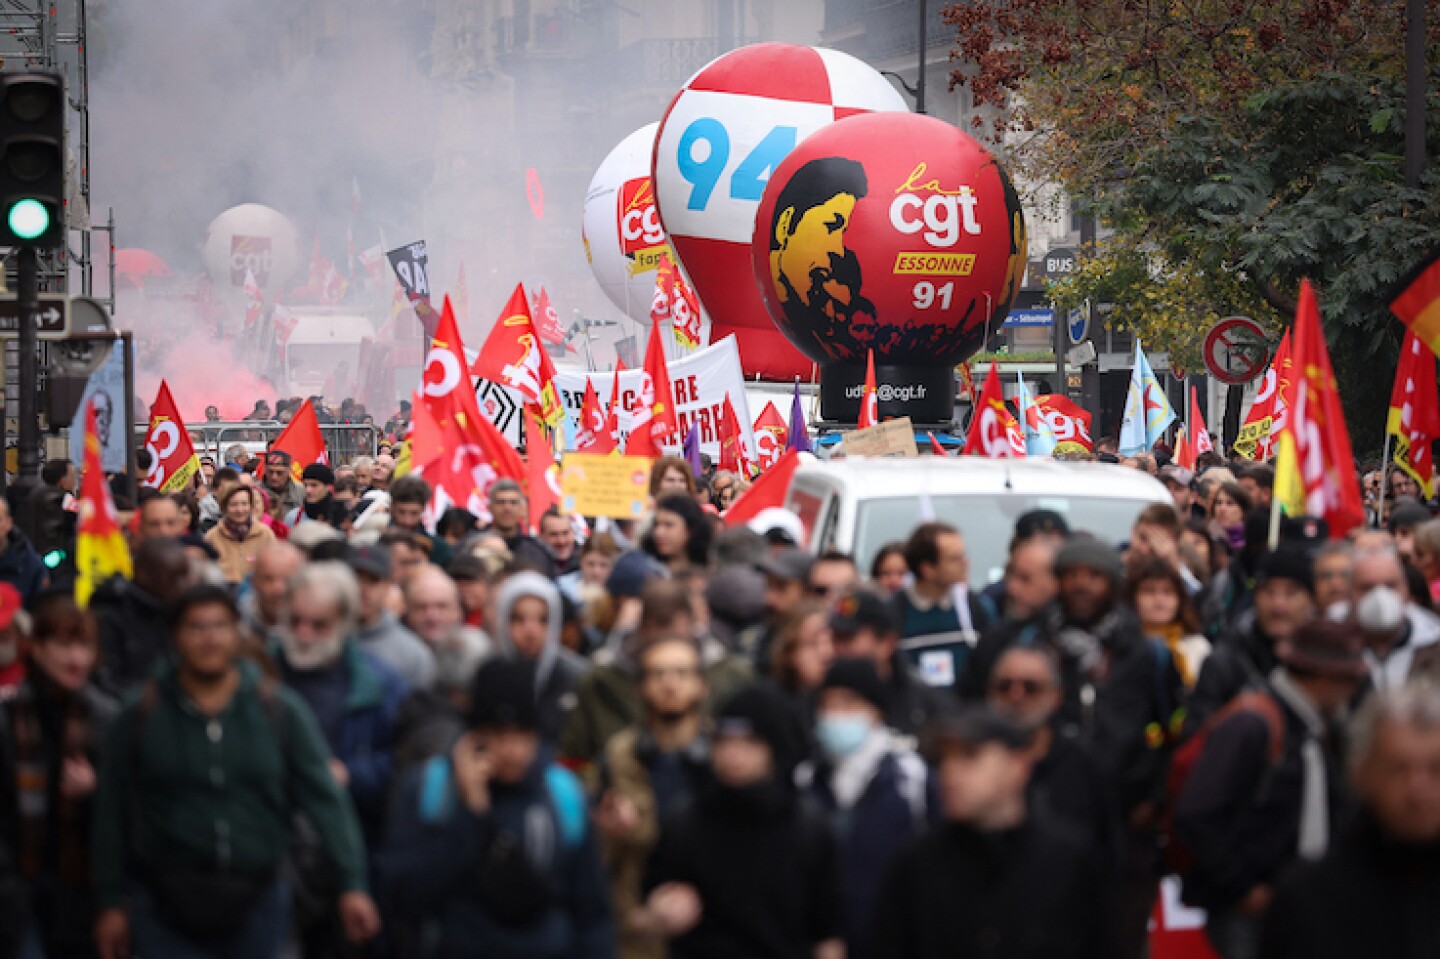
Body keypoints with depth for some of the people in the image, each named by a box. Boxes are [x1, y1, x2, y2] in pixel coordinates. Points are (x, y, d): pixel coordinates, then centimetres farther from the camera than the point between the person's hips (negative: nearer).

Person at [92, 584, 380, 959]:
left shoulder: (281, 711, 2)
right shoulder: (141, 716, 1)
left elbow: (324, 798, 0)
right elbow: (112, 814, 5)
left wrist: (351, 885, -9)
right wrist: (111, 903, 4)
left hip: (254, 907, 1)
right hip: (167, 911, -1)